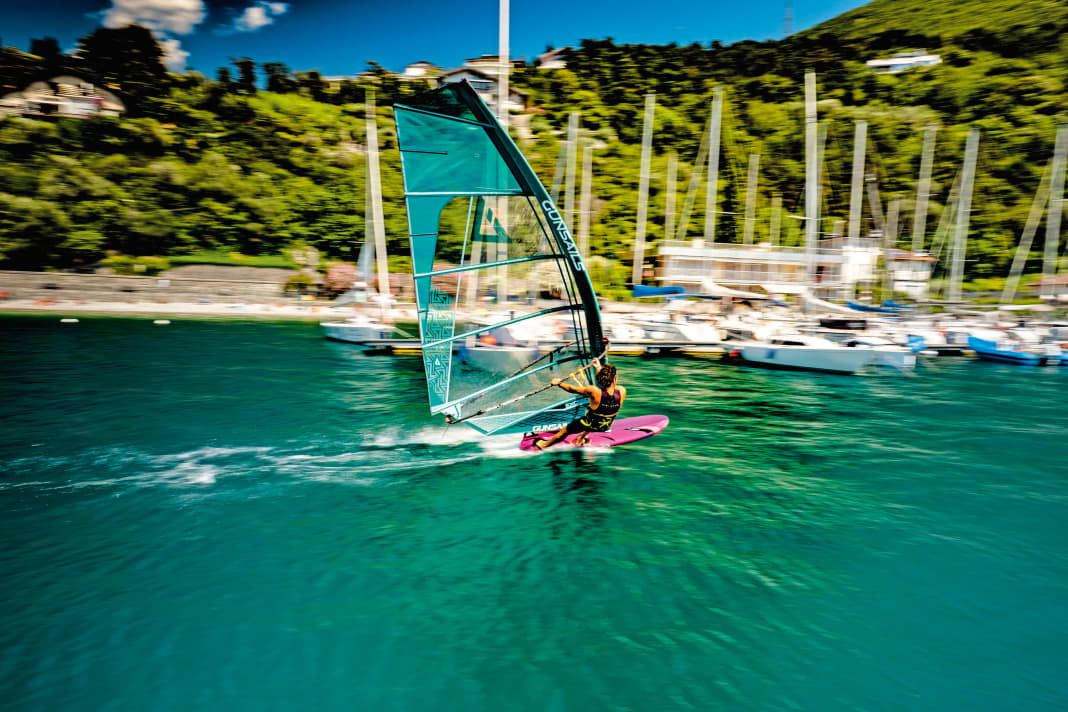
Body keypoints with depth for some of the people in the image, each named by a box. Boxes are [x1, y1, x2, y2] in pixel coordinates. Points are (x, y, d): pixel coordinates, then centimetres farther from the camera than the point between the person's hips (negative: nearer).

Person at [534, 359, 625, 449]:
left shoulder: (595, 391, -34)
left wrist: (559, 383, 1)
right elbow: (610, 386, 1)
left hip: (591, 425, -4)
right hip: (606, 427, 4)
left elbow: (571, 389, -18)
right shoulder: (622, 391, -24)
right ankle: (582, 437, 42)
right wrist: (600, 368, 11)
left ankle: (545, 444, 46)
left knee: (565, 430, 22)